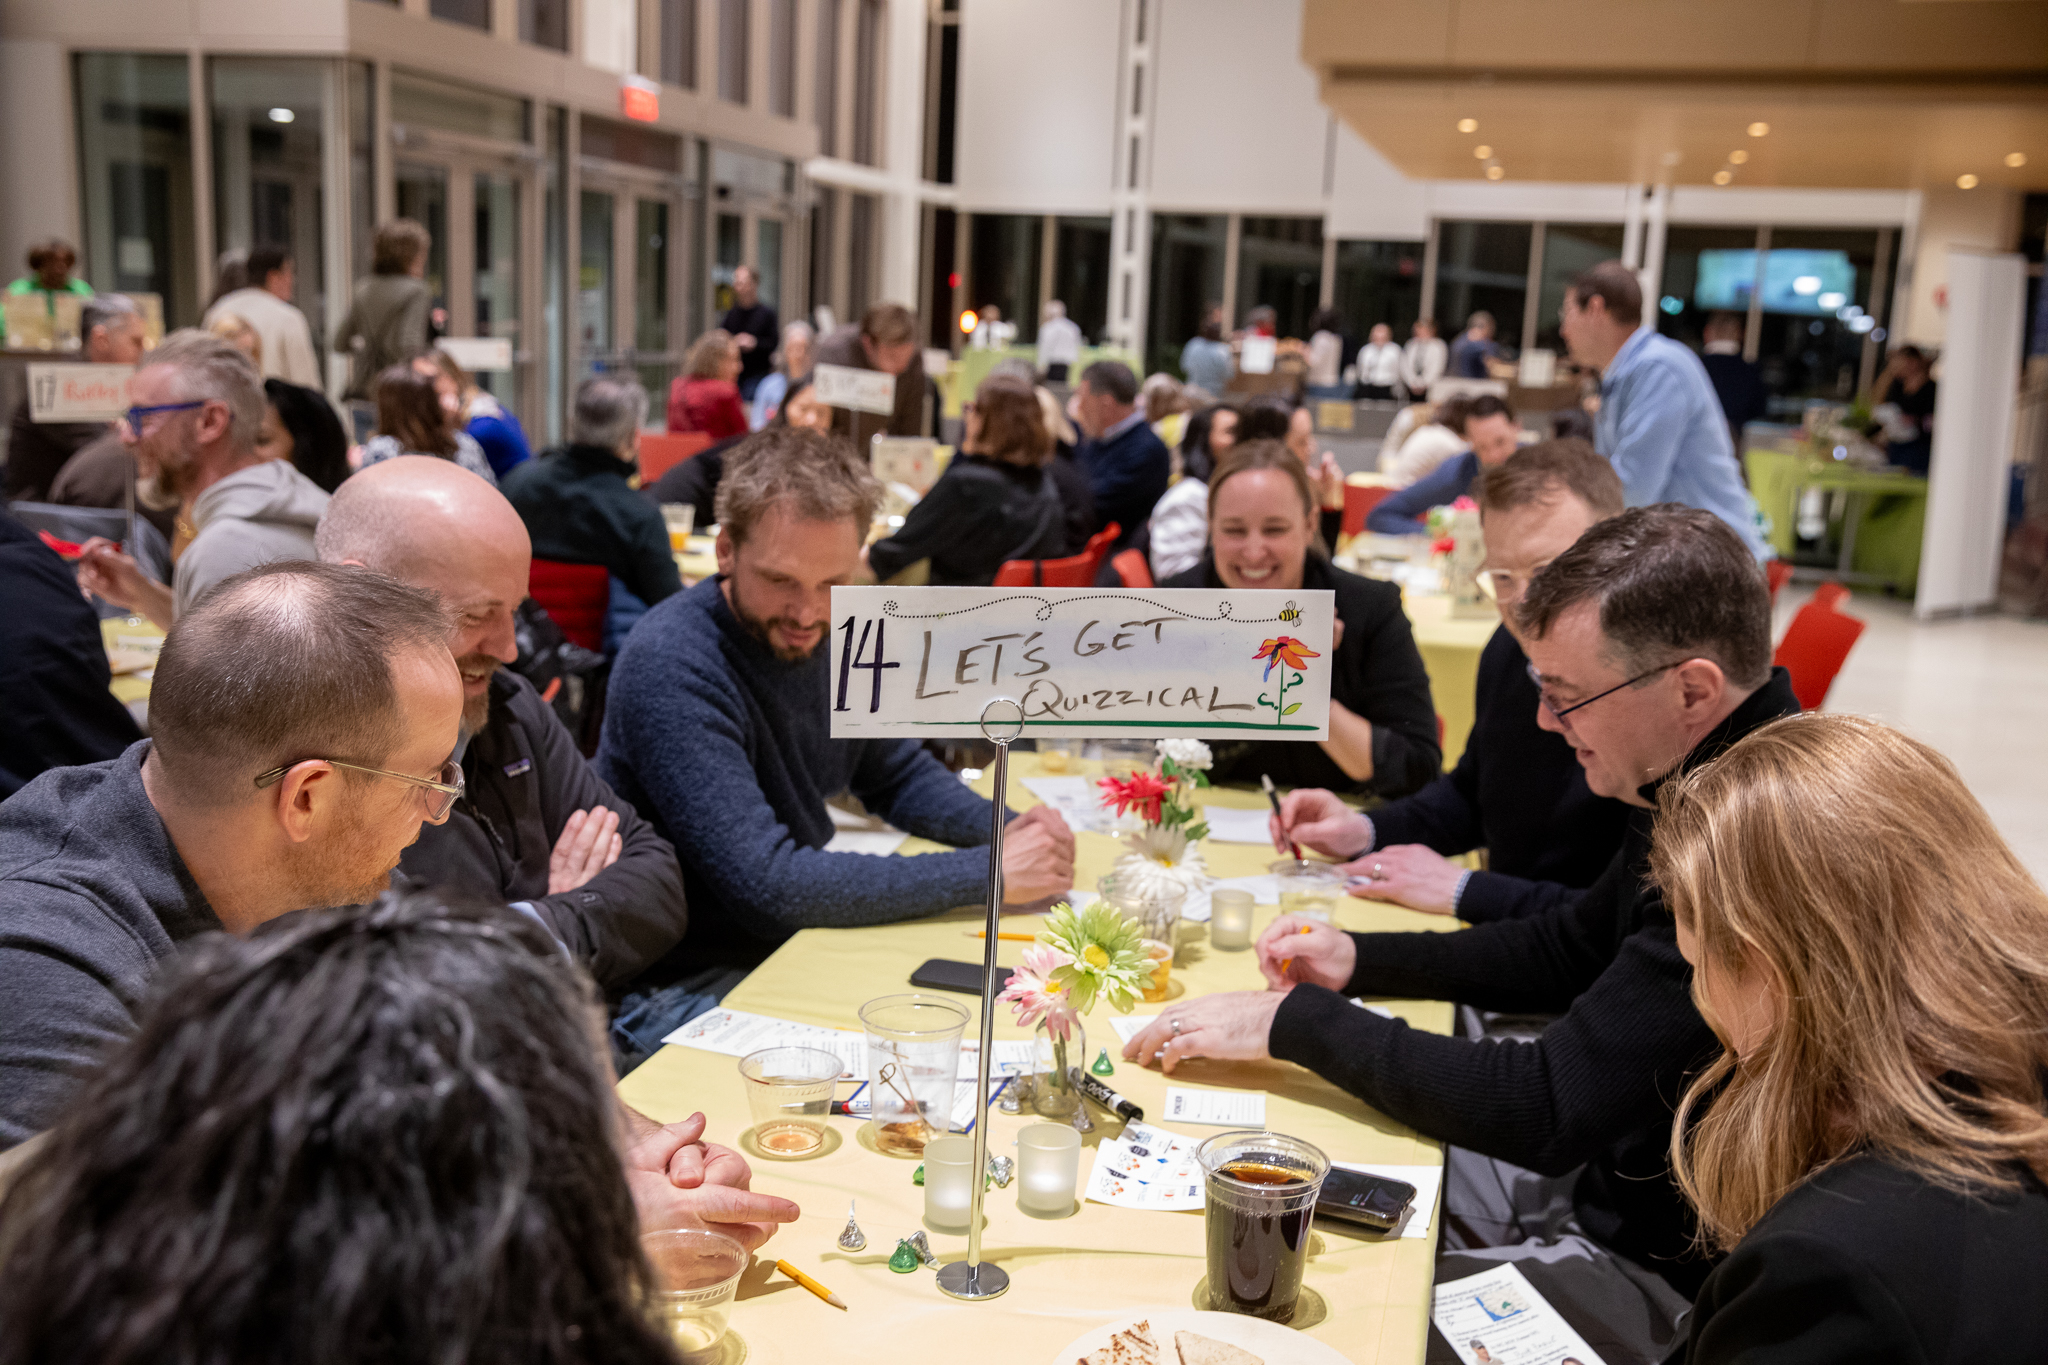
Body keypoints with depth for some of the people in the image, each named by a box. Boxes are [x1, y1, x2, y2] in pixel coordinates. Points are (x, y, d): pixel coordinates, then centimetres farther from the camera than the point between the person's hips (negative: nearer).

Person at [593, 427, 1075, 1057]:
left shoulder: (832, 629, 1)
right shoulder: (670, 666, -24)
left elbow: (899, 773, 17)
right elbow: (766, 885, -29)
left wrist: (1005, 828, -4)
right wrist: (988, 872, -24)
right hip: (682, 983, -8)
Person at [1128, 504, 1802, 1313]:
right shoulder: (1698, 783, 1)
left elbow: (1546, 1110, -30)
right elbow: (1567, 948, 17)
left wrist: (1294, 1021, -21)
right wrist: (1357, 962, 5)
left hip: (1663, 1268, -9)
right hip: (1606, 1171, 9)